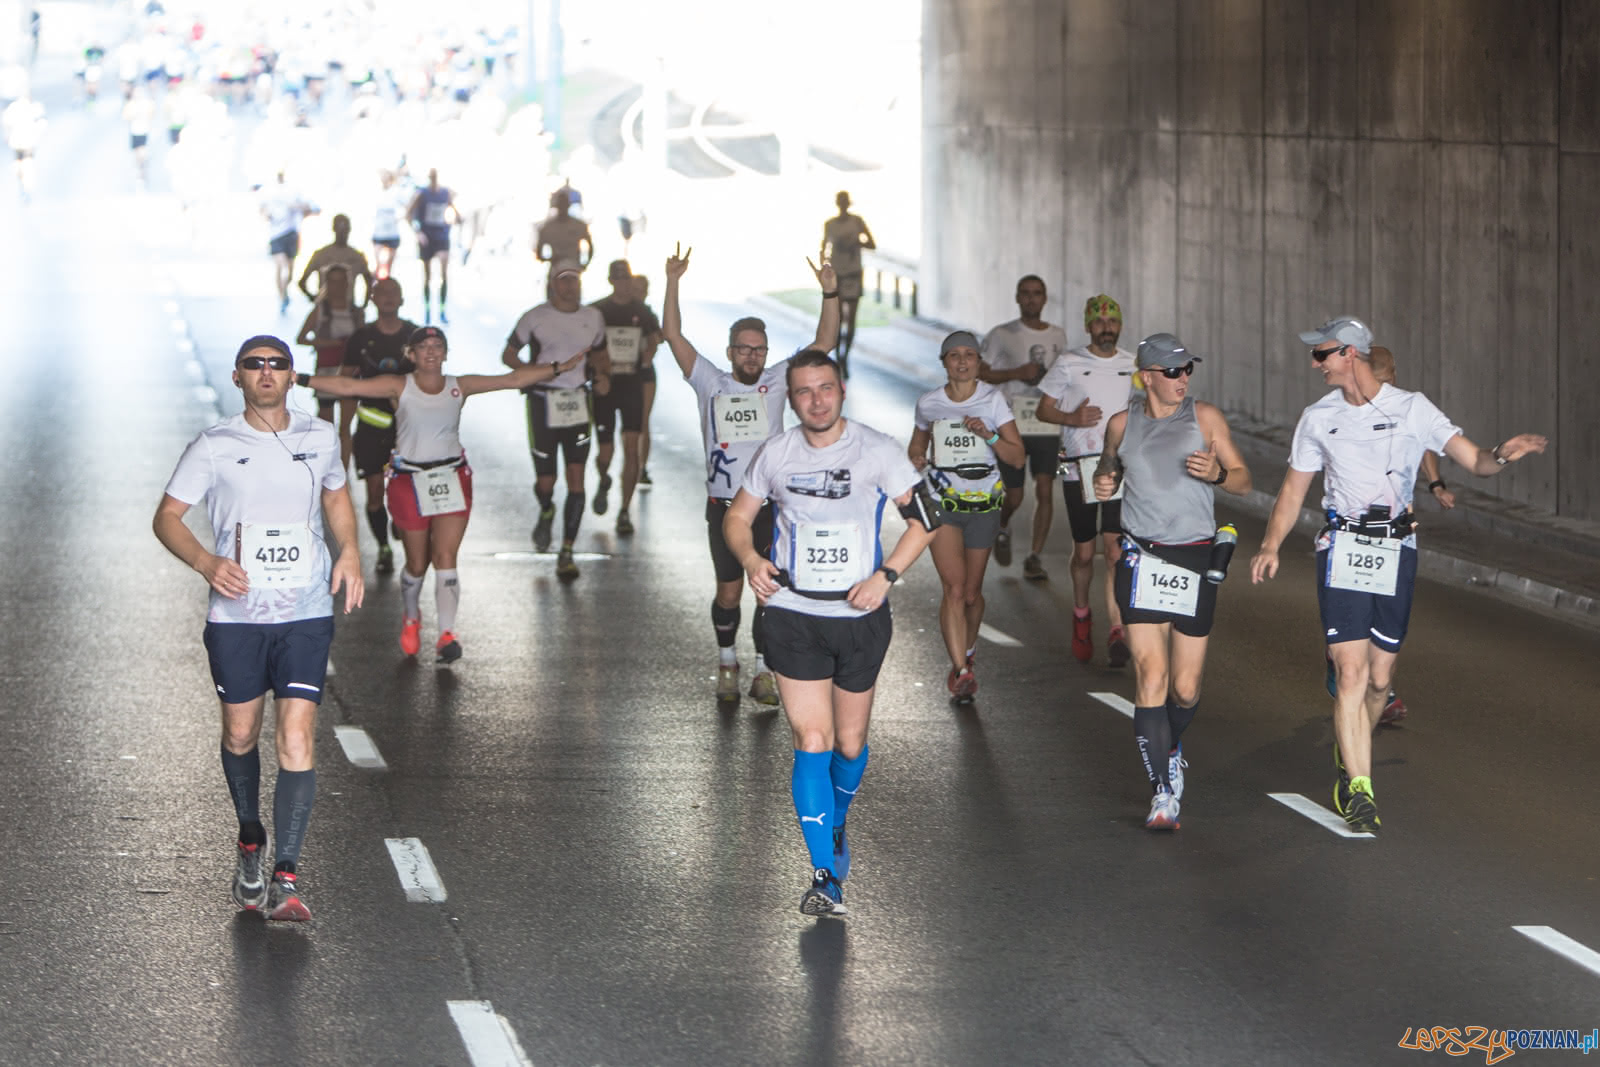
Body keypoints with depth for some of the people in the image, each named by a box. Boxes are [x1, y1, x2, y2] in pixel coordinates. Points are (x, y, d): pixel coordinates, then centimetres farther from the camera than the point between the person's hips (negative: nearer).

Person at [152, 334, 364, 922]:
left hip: (306, 613, 0)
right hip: (235, 614, 0)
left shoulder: (320, 438, 6)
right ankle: (250, 842, 37)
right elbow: (167, 516, 1)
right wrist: (206, 562, -17)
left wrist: (349, 553, 7)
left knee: (297, 738, -11)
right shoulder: (213, 447, -2)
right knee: (239, 734, 11)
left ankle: (287, 875, -13)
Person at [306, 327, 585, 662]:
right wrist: (302, 380, -21)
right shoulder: (400, 387, -4)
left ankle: (447, 634, -16)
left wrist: (558, 368, -2)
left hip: (452, 480, 1)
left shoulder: (459, 387, 2)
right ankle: (411, 618, 37)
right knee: (417, 563, 8)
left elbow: (514, 379, 3)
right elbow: (348, 386, -12)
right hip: (410, 481, -1)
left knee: (445, 558, -12)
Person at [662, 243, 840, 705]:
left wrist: (830, 294, -13)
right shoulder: (711, 382, 4)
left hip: (769, 505, 0)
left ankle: (764, 671, 4)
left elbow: (824, 342, 0)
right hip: (723, 505, 0)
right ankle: (727, 661, 26)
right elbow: (673, 336, -2)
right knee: (729, 592, 6)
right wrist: (673, 283, -12)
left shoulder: (777, 381, 5)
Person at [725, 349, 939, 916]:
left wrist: (884, 576, -12)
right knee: (812, 741, -10)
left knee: (850, 742, 10)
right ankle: (826, 876, -9)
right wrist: (750, 559, -6)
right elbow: (737, 516, 14)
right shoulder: (776, 454, 2)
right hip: (793, 616, 0)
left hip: (860, 615, 0)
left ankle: (835, 826, 42)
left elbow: (925, 518, -1)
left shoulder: (877, 451, -5)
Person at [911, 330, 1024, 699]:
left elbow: (1018, 458, -5)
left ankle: (967, 651, 37)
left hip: (983, 504, 0)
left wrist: (989, 435, -21)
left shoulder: (993, 399, -2)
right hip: (942, 501, 0)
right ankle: (961, 670, -20)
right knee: (954, 587, -16)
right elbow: (916, 445, 21)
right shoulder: (928, 404, 3)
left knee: (971, 592, 9)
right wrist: (916, 459, -3)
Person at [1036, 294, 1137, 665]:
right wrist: (1072, 419, -14)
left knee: (1116, 547, -14)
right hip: (1079, 469, -1)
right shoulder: (1069, 364, 1)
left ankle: (1117, 632, -16)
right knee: (1084, 551, 7)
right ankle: (1081, 615, 34)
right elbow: (1044, 409, 3)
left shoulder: (1133, 365, 9)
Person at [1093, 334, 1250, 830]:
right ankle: (1163, 792, -10)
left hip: (1197, 557, 0)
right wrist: (1102, 481, 1)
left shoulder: (1205, 418, 2)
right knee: (1151, 675, -13)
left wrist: (1216, 474, -16)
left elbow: (1243, 481, 6)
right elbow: (1108, 465, 24)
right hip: (1142, 558, 0)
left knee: (1185, 688, 4)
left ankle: (1171, 750, 37)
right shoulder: (1122, 424, 6)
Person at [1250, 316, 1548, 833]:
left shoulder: (1411, 408, -1)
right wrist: (1270, 546, -1)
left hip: (1396, 552, 0)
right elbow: (1293, 489, 12)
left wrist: (1501, 455, -27)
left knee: (1379, 679, 6)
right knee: (1351, 675, -12)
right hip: (1342, 552, 0)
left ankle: (1348, 756, 33)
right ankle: (1359, 789, -11)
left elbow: (1474, 460, -4)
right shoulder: (1318, 418, 6)